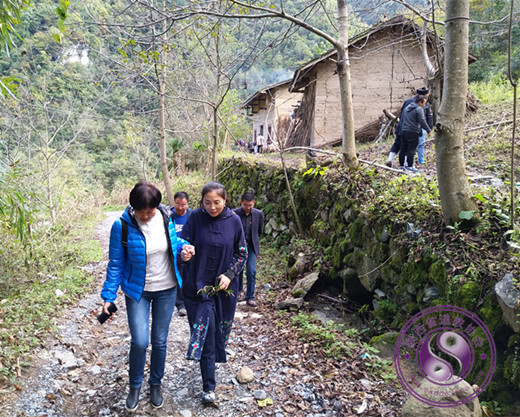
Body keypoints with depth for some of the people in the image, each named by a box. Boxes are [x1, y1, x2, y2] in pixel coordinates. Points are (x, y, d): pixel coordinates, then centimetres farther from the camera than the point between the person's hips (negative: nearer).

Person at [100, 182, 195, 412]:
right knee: (139, 341, -10)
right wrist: (109, 296, -8)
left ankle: (155, 384, 36)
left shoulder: (165, 218, -9)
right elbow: (115, 264, -8)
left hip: (167, 289, 3)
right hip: (137, 291, -2)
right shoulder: (122, 226, -17)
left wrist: (184, 247, -11)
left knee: (160, 341, 11)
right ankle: (134, 386, 20)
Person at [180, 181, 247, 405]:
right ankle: (209, 387, 9)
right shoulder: (195, 218, -9)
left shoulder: (233, 220, -4)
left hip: (224, 286, 2)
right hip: (198, 284, -2)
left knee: (219, 331, 15)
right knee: (205, 332, -4)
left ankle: (213, 360, 45)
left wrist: (229, 274, -10)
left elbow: (242, 254, 3)